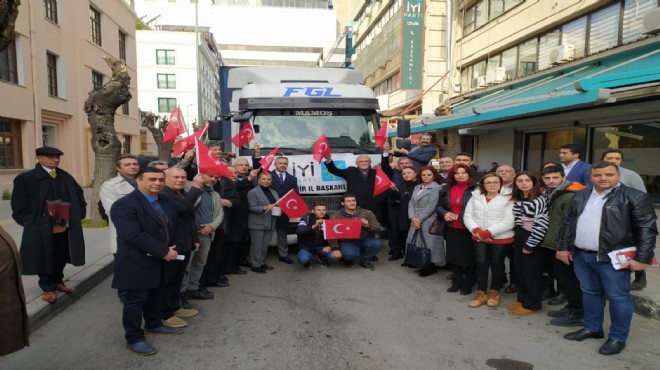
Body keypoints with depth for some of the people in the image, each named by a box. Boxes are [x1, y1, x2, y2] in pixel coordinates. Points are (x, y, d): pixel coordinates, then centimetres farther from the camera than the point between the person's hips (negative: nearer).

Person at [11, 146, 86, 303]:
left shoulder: (66, 177, 8)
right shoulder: (25, 178, -5)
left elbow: (78, 197, 15)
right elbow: (20, 208, -6)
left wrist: (76, 217, 7)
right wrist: (32, 223, -9)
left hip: (65, 228, 4)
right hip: (42, 230, -4)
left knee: (61, 258, 14)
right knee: (45, 260, 6)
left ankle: (57, 282, 34)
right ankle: (48, 288, 22)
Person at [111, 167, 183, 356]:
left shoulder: (168, 202, 6)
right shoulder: (124, 205, -21)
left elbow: (175, 227, 13)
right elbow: (134, 235, -29)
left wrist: (173, 248, -5)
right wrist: (164, 252, -25)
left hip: (163, 261, 8)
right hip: (136, 264, -8)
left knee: (155, 295, 22)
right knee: (135, 300, 5)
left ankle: (153, 324, 42)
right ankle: (134, 338, 21)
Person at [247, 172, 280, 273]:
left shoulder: (274, 192, 17)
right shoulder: (253, 192, -5)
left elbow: (278, 205, 18)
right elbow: (252, 207, -13)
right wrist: (265, 208, -25)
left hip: (270, 223, 6)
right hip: (257, 224, -6)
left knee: (265, 245, 10)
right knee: (257, 245, -3)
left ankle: (262, 263, 21)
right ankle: (256, 265, 4)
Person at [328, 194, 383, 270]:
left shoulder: (367, 213, 2)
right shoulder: (336, 216, -3)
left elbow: (377, 228, 3)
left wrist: (369, 226, -19)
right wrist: (336, 249, -18)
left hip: (365, 239, 2)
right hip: (347, 242, -2)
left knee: (377, 243, -28)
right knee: (349, 254, -35)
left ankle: (365, 260, 3)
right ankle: (349, 259, 8)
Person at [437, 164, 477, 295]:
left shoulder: (475, 189, -10)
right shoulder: (446, 189, 7)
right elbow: (439, 206, 13)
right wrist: (444, 213, -6)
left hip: (469, 229, -5)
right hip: (452, 229, 5)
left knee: (469, 256, 7)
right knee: (454, 256, 13)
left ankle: (467, 284, 22)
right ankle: (456, 282, 28)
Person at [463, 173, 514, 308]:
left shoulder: (507, 199, -5)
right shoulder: (475, 197, 6)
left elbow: (509, 222, -13)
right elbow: (467, 216, 3)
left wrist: (489, 232, -19)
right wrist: (477, 230, -14)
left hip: (501, 238, -2)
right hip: (479, 238, 3)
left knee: (496, 264, 9)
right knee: (481, 263, 2)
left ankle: (494, 293, 26)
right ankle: (481, 293, 17)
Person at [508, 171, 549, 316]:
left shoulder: (540, 200, -13)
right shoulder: (516, 200, 9)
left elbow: (541, 224, -18)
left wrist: (530, 244, -17)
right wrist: (515, 238, 11)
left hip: (532, 240, -7)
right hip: (518, 239, 7)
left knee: (532, 273, 2)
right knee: (519, 271, 13)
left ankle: (532, 304, 14)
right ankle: (522, 299, 27)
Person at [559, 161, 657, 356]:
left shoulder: (635, 197, -8)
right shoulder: (580, 196, 9)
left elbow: (647, 229, -11)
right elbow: (568, 222, 13)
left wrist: (642, 258, -14)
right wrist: (564, 247, 11)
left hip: (613, 258, -5)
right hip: (581, 255, 6)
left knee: (617, 297, 4)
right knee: (589, 293, 16)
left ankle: (618, 338, 19)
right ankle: (592, 327, 31)